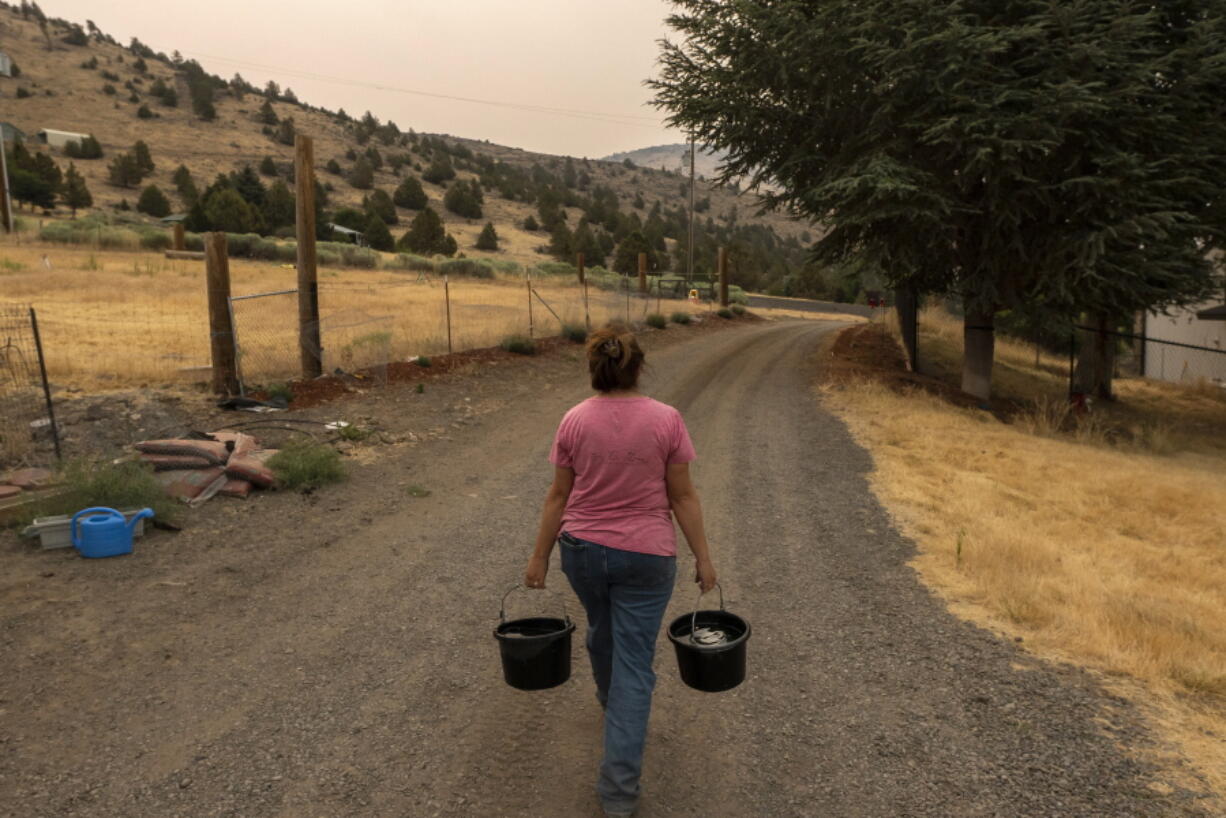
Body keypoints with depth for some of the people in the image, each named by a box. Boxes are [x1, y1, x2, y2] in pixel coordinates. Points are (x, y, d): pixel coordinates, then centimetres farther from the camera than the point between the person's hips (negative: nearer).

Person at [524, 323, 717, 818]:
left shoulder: (574, 421, -8)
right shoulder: (665, 420, -13)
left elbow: (558, 496, -3)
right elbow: (682, 496, -9)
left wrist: (540, 556, 6)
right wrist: (702, 556, 0)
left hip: (583, 549, 3)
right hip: (646, 556, -3)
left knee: (602, 629, 28)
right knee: (634, 662, 3)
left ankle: (611, 700, 55)